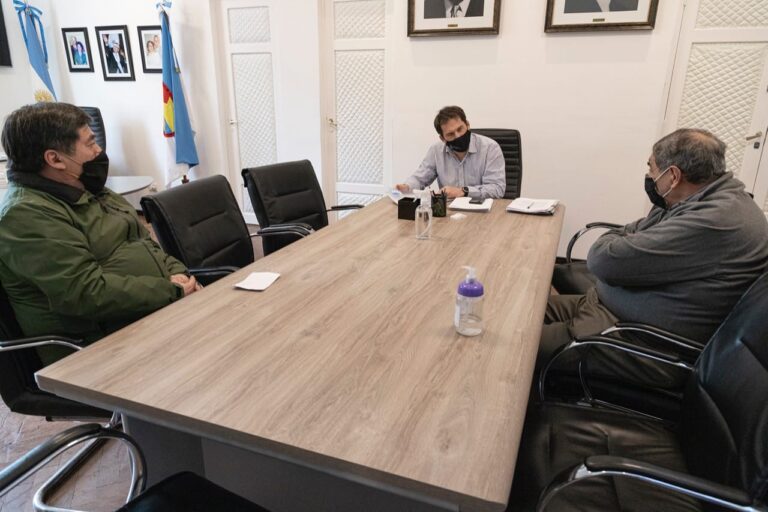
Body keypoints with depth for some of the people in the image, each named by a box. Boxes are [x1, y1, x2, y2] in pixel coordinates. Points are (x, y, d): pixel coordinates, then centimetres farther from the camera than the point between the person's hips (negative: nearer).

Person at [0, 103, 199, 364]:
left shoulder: (88, 191, 15)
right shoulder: (26, 215, -14)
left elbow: (145, 243, 18)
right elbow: (87, 292, -23)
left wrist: (178, 274, -2)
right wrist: (173, 291, -19)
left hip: (161, 307, 9)